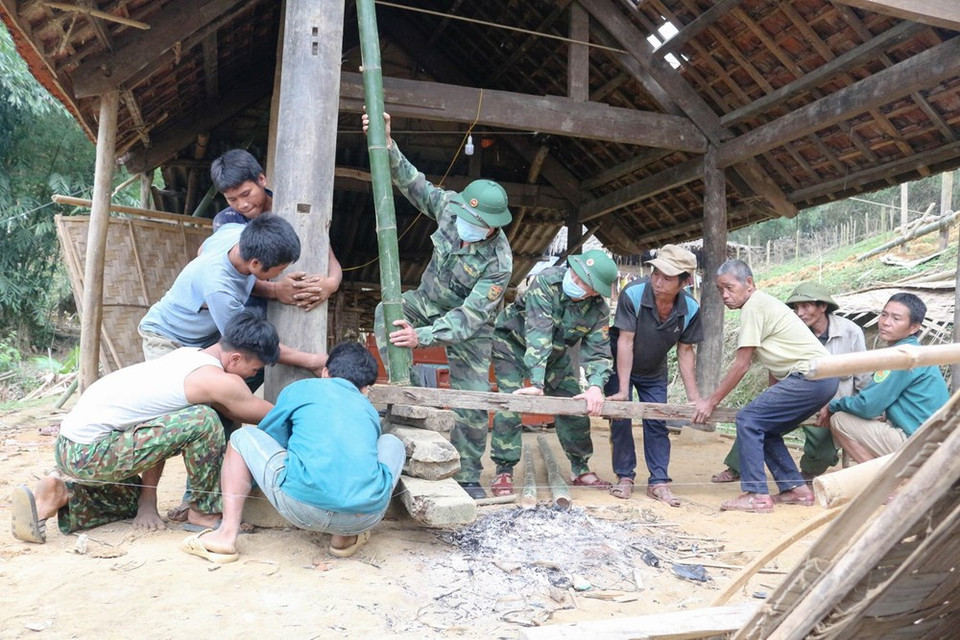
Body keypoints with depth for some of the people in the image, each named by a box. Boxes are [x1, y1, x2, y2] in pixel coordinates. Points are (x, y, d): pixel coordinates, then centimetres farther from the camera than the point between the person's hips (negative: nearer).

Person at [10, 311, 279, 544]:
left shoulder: (190, 354, 8)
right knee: (203, 421, -19)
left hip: (69, 445, 10)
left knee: (131, 501, 34)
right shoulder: (218, 381, -17)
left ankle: (61, 495, 10)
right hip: (90, 453, -10)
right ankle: (204, 510, -2)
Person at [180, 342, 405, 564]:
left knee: (242, 437, 23)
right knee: (392, 443, 31)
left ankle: (228, 534, 11)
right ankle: (347, 537, 21)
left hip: (301, 508, -1)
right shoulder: (370, 410, 26)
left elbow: (267, 437, 34)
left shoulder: (300, 389, 20)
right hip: (366, 517, 2)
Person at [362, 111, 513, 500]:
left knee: (473, 402, -6)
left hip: (468, 328, -4)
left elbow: (468, 318, -34)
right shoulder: (450, 206, -19)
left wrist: (423, 336, -44)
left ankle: (468, 476, 13)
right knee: (388, 312, -28)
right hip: (427, 303, 4)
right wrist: (387, 146, -20)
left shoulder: (498, 263, -32)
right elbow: (412, 183, -5)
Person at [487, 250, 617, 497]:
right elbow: (538, 335, -44)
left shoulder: (599, 310, -20)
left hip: (556, 353, 5)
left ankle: (581, 470, 21)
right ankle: (504, 472, -4)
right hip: (513, 342, -4)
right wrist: (536, 383, -51)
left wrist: (595, 386, -43)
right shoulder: (547, 281, -35)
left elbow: (597, 352, -22)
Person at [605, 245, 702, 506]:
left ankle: (658, 482, 11)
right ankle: (624, 477, 11)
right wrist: (623, 390, -30)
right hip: (621, 367, -3)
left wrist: (694, 396, -12)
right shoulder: (633, 294, -32)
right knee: (620, 421, -4)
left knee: (657, 424, 2)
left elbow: (685, 352, -10)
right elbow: (625, 341, -30)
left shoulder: (691, 309, -21)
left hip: (654, 373, 3)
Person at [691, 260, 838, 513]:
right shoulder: (764, 304, 18)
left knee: (748, 420, -10)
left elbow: (740, 366, -12)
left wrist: (711, 402, -5)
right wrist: (770, 402, 22)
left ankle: (757, 496, -10)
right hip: (823, 378, 10)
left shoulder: (754, 306, -11)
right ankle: (797, 489, 19)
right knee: (765, 428, 15)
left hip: (810, 375, -10)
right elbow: (774, 366, 20)